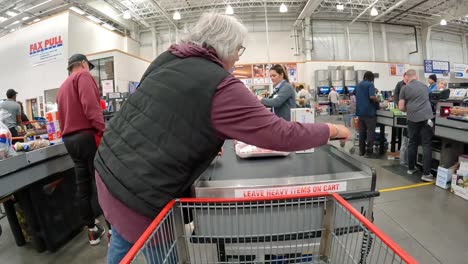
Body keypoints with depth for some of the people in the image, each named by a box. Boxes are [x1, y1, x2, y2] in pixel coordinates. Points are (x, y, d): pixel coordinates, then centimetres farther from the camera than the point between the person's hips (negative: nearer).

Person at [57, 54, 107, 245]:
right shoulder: (83, 76, -3)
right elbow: (90, 105, -19)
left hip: (69, 139, 9)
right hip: (87, 136, -8)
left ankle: (92, 230, 21)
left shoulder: (62, 87, 24)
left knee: (82, 186, 11)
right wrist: (103, 131, -23)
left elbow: (62, 115, 22)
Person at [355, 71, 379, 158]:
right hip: (369, 111, -6)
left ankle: (361, 150, 16)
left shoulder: (358, 85, 14)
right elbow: (372, 96, -21)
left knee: (361, 132, 11)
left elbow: (354, 94, 31)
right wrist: (377, 100, -3)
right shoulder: (370, 84, -7)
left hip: (360, 112, 7)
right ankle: (369, 151, 1)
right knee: (370, 132, -1)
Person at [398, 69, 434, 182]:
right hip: (426, 117, 1)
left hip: (413, 118, -1)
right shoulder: (425, 86, 14)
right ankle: (426, 173, -1)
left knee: (412, 143, 12)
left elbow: (401, 107, 0)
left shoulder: (405, 88, 2)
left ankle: (411, 168, 23)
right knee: (426, 145, 1)